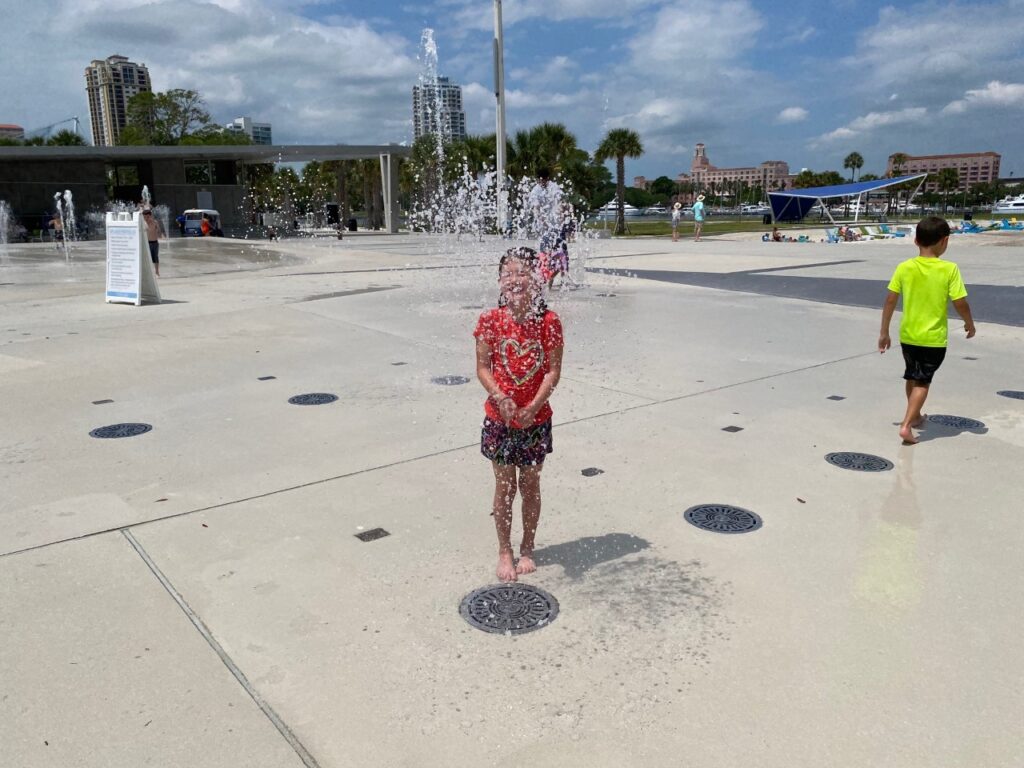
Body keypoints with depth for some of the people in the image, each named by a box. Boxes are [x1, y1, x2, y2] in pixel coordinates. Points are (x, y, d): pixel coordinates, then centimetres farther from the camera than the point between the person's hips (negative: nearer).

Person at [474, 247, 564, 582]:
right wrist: (500, 397, -24)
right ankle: (505, 552, 27)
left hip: (536, 418, 0)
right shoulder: (490, 320, -8)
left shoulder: (548, 321, -10)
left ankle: (527, 549, 33)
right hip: (499, 418, 0)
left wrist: (533, 407, -21)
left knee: (530, 485, 13)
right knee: (505, 487, 10)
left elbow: (553, 370, -10)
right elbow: (483, 367, -6)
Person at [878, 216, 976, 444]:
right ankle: (906, 425, -10)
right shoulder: (949, 269, -13)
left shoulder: (904, 268, -6)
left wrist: (884, 332, 5)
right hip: (934, 338, -3)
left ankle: (914, 416, 39)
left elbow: (890, 301, -4)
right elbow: (960, 303, -12)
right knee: (922, 382, 3)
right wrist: (969, 324, 8)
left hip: (908, 335, 3)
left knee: (912, 377, 22)